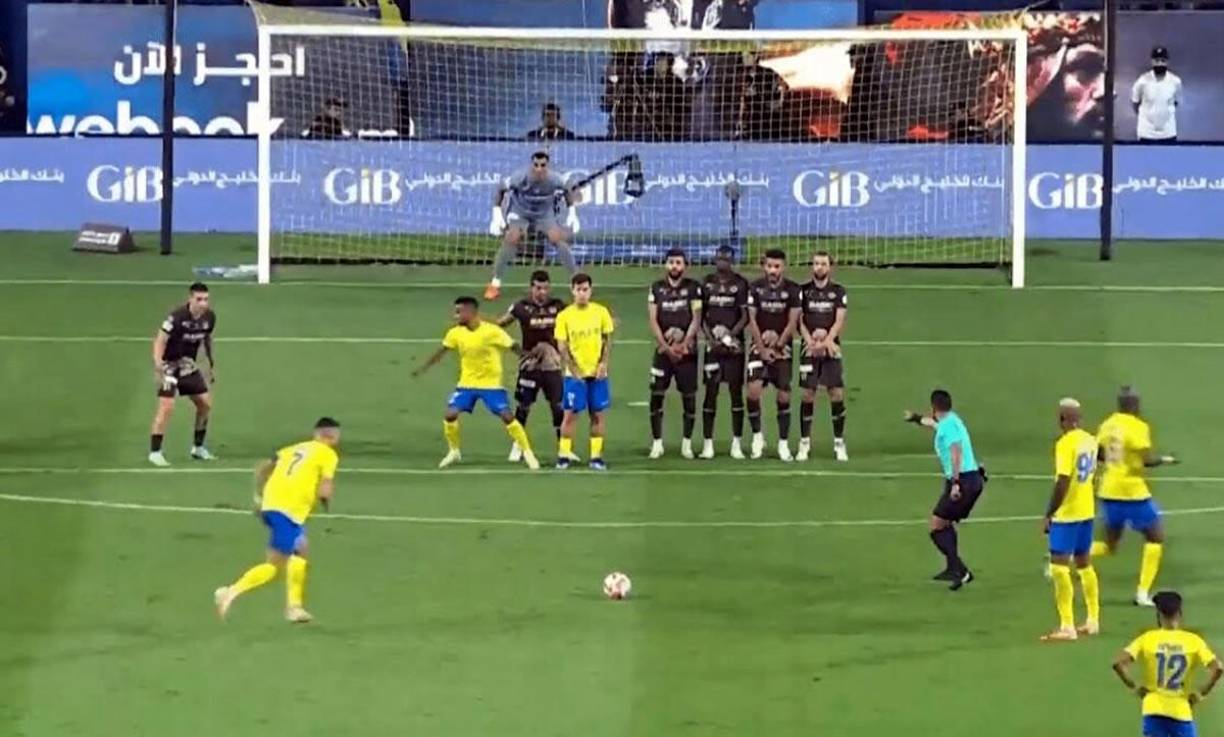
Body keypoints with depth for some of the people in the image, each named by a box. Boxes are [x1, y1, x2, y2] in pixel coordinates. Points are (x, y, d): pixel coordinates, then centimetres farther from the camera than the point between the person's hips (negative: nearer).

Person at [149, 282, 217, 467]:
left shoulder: (209, 317, -5)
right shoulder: (177, 317, -24)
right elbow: (160, 341, -22)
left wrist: (212, 365, 18)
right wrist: (158, 367, -33)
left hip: (189, 365, 7)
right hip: (169, 365, -7)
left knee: (205, 403, 8)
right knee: (166, 407, -17)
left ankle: (198, 448, 24)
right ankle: (154, 452, -9)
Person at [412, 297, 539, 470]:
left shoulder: (492, 332, -19)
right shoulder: (455, 333, -6)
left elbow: (515, 348, -14)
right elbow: (440, 352, 6)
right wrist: (422, 368, 6)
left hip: (491, 384, -4)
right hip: (467, 384, 4)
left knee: (507, 416, -12)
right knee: (450, 414, -9)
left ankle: (527, 453, 2)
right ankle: (454, 451, 14)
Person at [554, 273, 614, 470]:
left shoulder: (601, 312, 0)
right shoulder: (564, 316, -5)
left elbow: (607, 340, 6)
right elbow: (562, 347, -5)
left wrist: (604, 363, -8)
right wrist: (575, 371, -13)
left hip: (597, 372, 2)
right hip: (574, 373, -2)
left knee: (598, 414, 4)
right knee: (570, 414, -2)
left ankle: (596, 456, 10)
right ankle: (563, 455, 5)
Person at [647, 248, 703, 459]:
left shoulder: (693, 287, 1)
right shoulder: (657, 288, 6)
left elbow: (696, 319, -5)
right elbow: (653, 321, 1)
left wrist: (683, 344, -15)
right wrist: (666, 346, -10)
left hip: (687, 350, -1)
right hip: (663, 349, 1)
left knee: (689, 396, 1)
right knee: (656, 395, -5)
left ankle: (687, 442, 12)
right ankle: (657, 442, 3)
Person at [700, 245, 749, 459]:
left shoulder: (740, 284, 0)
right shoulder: (707, 283, 8)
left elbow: (745, 316, -1)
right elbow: (701, 314, 9)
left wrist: (731, 333, -16)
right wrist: (709, 336, -6)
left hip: (734, 344, -2)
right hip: (713, 345, 2)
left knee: (736, 391, 0)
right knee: (711, 391, 0)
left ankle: (736, 443, 6)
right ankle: (707, 443, 4)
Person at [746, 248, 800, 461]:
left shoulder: (792, 290, -2)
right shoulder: (755, 288, -1)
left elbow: (792, 322, -3)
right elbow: (752, 320, -2)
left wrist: (777, 346, -7)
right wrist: (762, 348, -7)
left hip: (782, 348, 0)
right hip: (760, 346, 0)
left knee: (784, 396, -2)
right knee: (753, 391, -16)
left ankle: (783, 443, 8)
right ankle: (757, 435, 2)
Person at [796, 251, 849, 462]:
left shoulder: (838, 291, 5)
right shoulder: (803, 291, 6)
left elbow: (840, 321, -2)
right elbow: (799, 320, 2)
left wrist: (826, 340, -16)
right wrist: (810, 340, -14)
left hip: (831, 348, 0)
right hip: (809, 348, 0)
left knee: (837, 394, -6)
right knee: (808, 394, -3)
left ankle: (839, 443, 3)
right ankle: (804, 443, 5)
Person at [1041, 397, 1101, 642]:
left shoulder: (1065, 444, -18)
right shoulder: (1090, 440, 6)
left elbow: (1062, 483, -22)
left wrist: (1048, 514, -16)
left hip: (1066, 513, -8)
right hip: (1086, 510, 8)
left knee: (1059, 567, -7)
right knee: (1084, 563, 19)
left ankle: (1067, 627, -10)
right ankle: (1093, 620, 26)